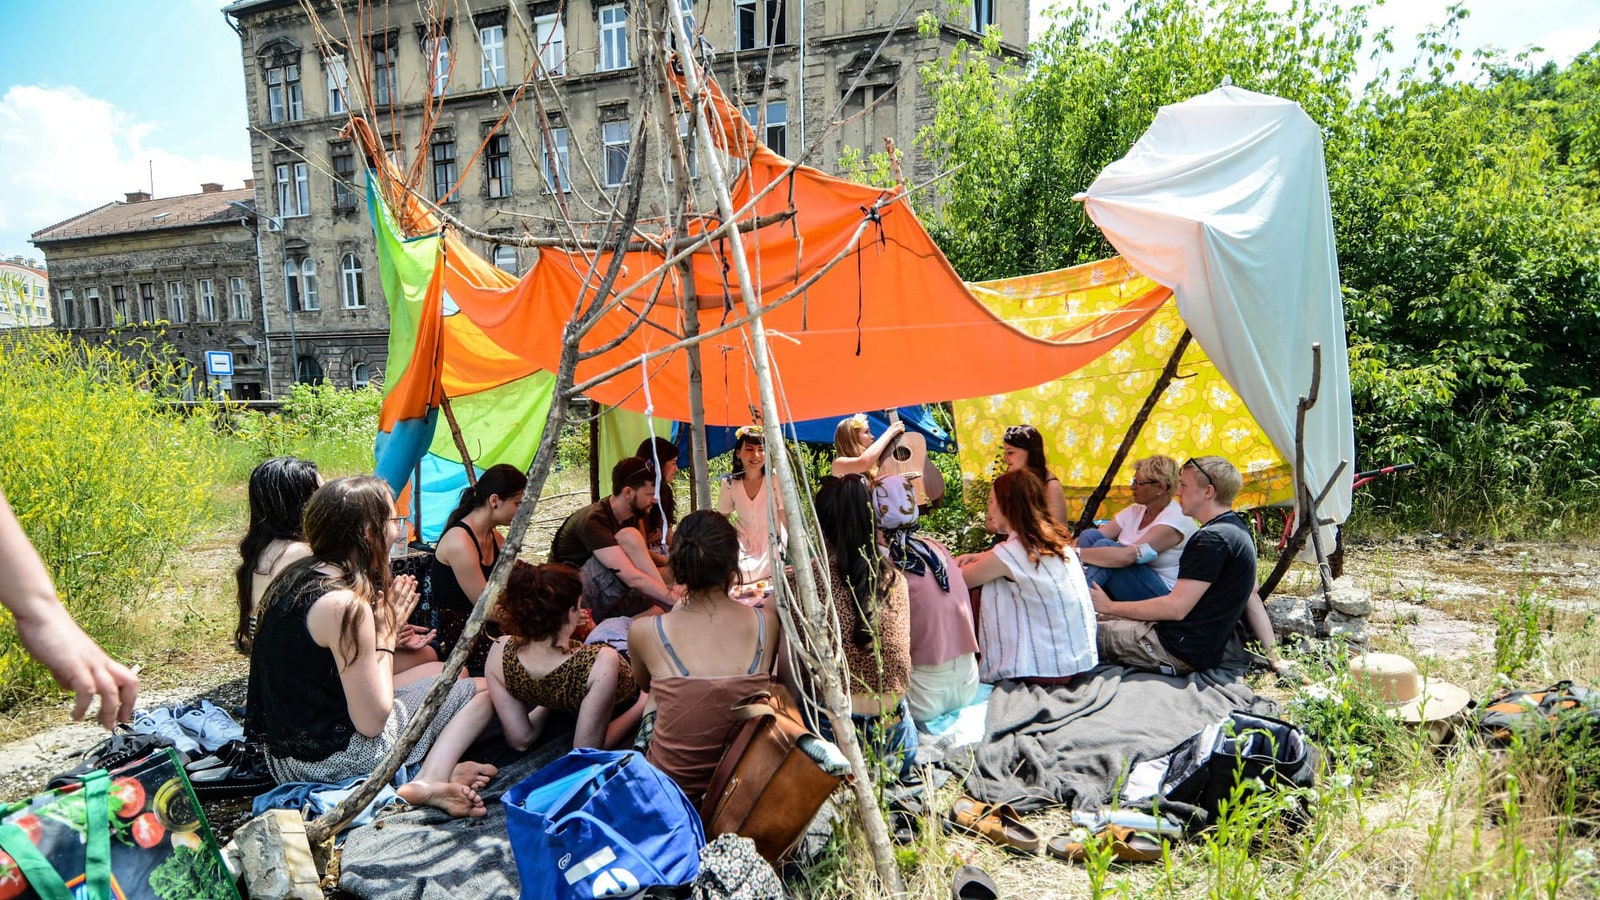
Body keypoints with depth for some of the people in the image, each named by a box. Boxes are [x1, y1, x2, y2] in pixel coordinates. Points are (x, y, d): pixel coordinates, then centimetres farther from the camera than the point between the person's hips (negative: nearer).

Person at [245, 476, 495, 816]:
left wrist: (387, 633, 7)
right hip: (333, 759, -9)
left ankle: (433, 770, -1)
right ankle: (429, 782, -18)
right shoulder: (346, 605, -24)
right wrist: (387, 632, -10)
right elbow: (373, 722, -20)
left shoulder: (294, 576, 3)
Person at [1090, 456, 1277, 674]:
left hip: (1180, 653, -10)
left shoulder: (1212, 539, -22)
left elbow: (1176, 608, -22)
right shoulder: (1238, 531, 11)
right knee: (1107, 620, 21)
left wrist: (1111, 607, -14)